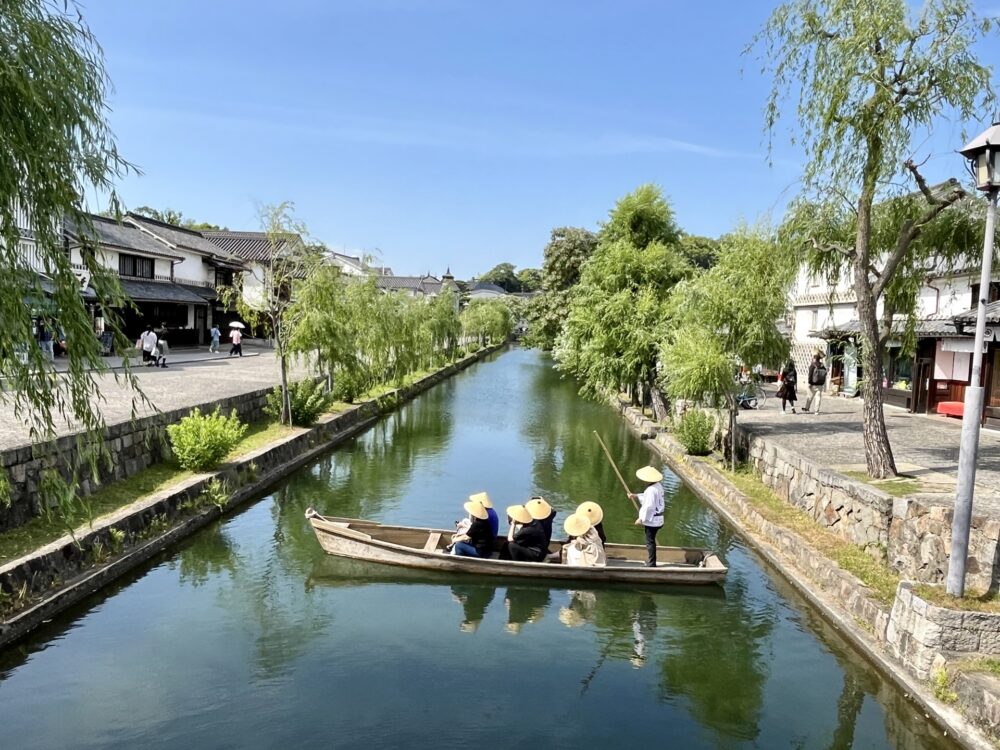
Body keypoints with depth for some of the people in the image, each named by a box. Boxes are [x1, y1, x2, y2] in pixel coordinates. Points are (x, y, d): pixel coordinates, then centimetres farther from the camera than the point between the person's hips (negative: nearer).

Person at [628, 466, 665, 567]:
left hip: (651, 520, -10)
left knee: (650, 542, 0)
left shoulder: (651, 490, -23)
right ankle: (650, 562, 29)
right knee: (651, 541, 19)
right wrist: (636, 496, 10)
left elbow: (649, 507, -22)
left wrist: (641, 519, -15)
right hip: (657, 519, 10)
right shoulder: (658, 486, 7)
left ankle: (651, 564, 7)